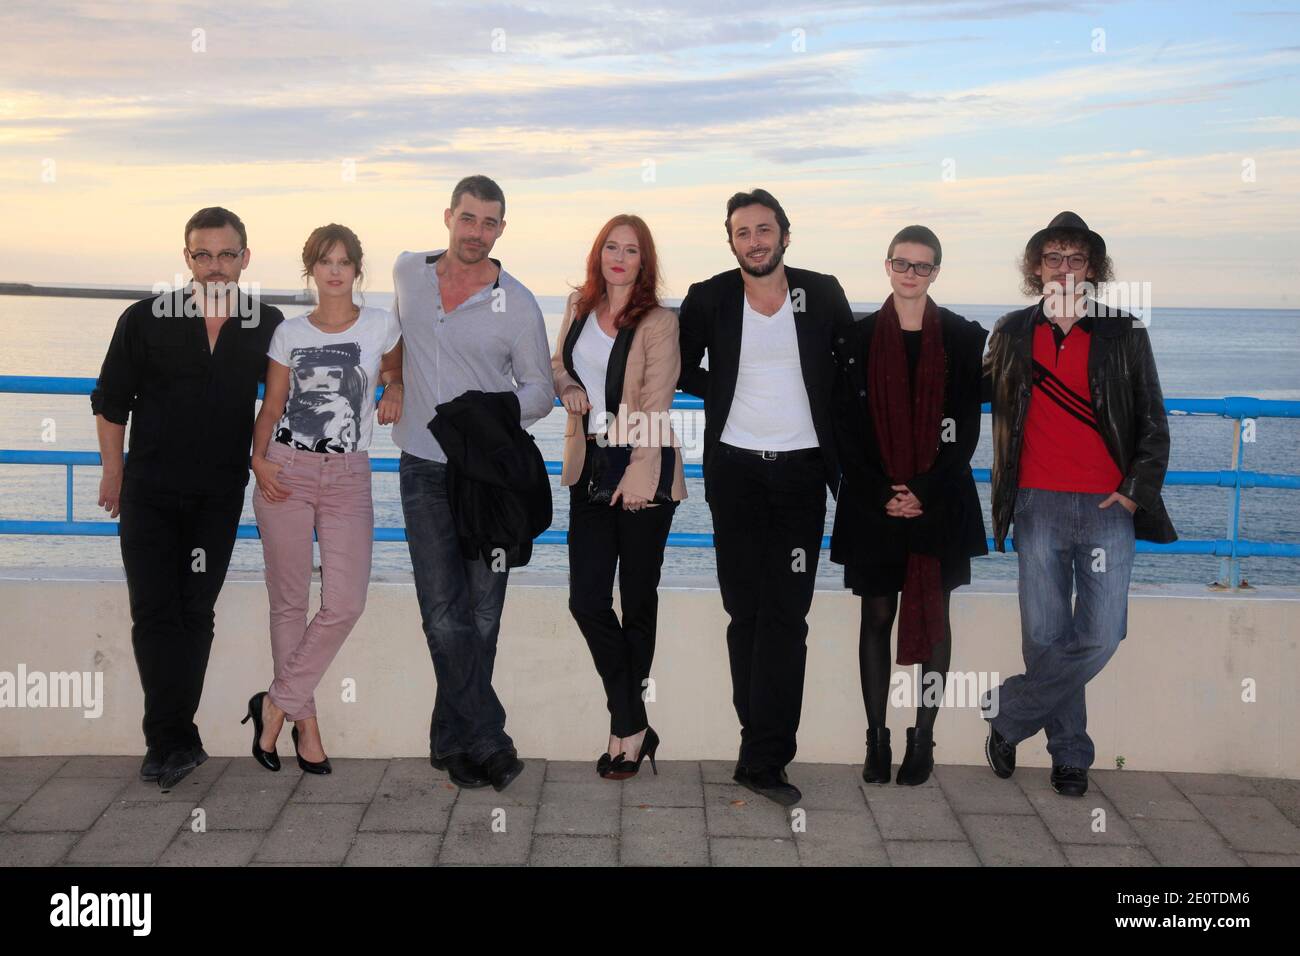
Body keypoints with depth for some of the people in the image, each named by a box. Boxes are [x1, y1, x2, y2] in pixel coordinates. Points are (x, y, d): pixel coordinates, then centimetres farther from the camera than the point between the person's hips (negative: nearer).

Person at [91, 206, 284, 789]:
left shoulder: (267, 326, -1)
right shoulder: (145, 320, -4)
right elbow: (111, 401, 4)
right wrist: (112, 473, 5)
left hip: (219, 495, 1)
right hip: (150, 490, -1)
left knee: (195, 614, 6)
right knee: (155, 613, -4)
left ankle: (168, 740, 17)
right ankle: (177, 742, 3)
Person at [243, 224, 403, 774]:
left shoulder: (381, 326, 5)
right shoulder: (290, 333, 6)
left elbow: (393, 370, 25)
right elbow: (271, 408, 10)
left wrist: (393, 390, 2)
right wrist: (259, 459, -6)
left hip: (348, 478, 0)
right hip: (286, 471, 0)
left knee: (346, 603, -11)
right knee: (289, 602, 3)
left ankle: (277, 703, 5)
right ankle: (304, 719, 15)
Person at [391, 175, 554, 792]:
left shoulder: (518, 304, -4)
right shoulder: (407, 273, 5)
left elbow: (540, 391, 1)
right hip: (424, 469, 2)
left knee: (482, 613, 3)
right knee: (444, 613, -5)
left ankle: (452, 740, 19)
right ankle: (488, 740, 2)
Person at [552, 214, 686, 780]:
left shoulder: (658, 322, -7)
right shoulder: (579, 310, 10)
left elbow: (655, 406, -11)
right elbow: (557, 363, 26)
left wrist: (638, 475, -17)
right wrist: (568, 388, 3)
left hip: (642, 468, -5)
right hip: (590, 465, 5)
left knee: (637, 599, 6)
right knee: (586, 599, -1)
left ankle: (627, 727, 21)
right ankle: (632, 726, 10)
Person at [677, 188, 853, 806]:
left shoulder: (822, 293, 2)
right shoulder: (709, 298, 1)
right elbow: (682, 367, 15)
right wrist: (722, 394, 4)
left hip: (801, 471, 0)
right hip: (735, 470, 1)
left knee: (786, 615, -5)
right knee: (744, 610, 6)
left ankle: (762, 759, -2)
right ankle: (766, 743, 18)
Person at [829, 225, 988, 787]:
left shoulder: (962, 338, 4)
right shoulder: (858, 339, 4)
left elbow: (966, 428, 0)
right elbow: (846, 427, 1)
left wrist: (926, 491, -10)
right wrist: (882, 494, -9)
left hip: (939, 503, 0)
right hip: (873, 503, 0)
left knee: (933, 618, 4)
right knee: (877, 617, 3)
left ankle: (923, 740, 12)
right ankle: (877, 740, 10)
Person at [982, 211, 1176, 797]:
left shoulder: (1123, 333, 6)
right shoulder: (1012, 333, 9)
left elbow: (1152, 422, 8)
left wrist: (1137, 489, 0)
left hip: (1108, 508, 0)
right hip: (1038, 506, 0)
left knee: (1101, 636, -8)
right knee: (1045, 635, 1)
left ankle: (1006, 712, 11)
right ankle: (1069, 754, 20)